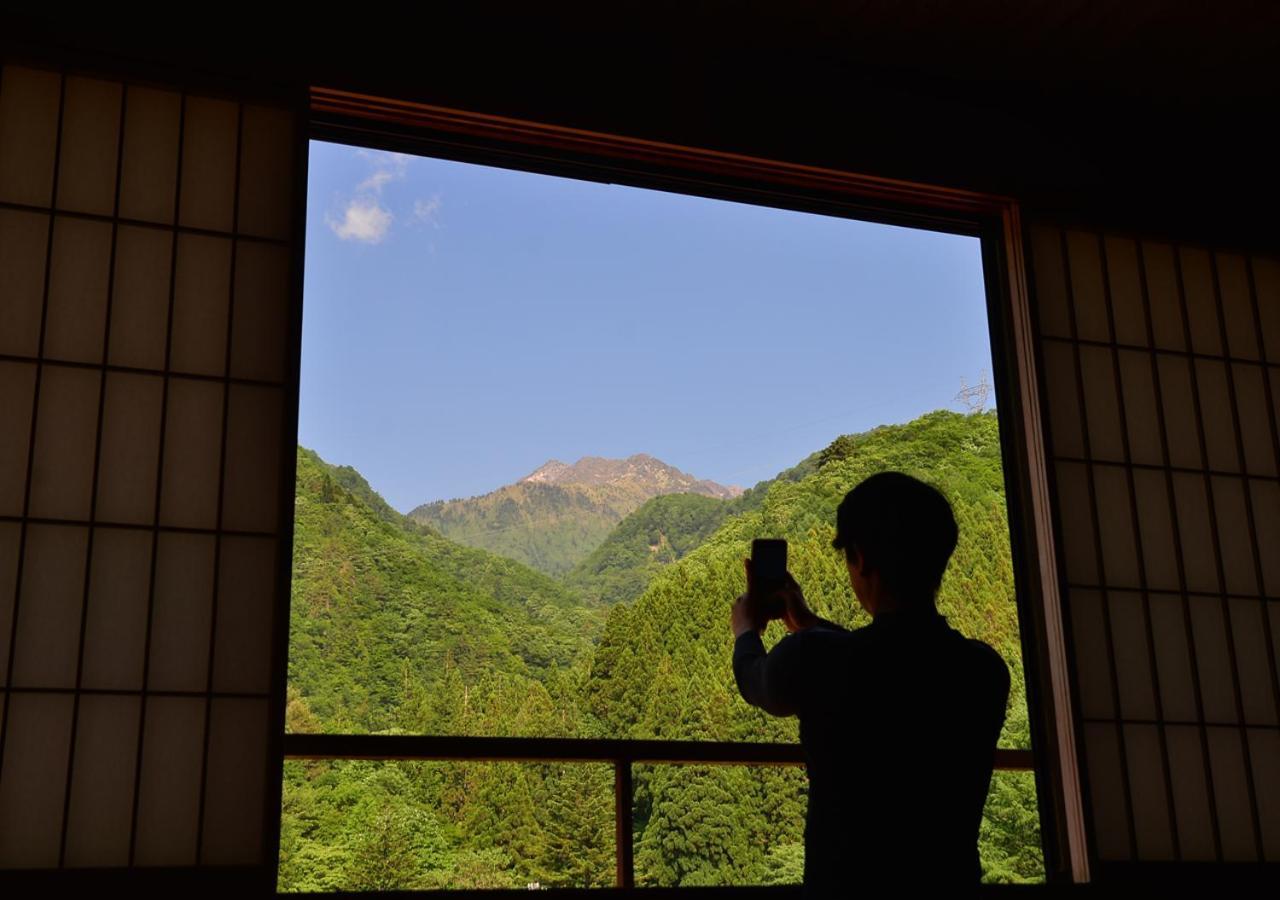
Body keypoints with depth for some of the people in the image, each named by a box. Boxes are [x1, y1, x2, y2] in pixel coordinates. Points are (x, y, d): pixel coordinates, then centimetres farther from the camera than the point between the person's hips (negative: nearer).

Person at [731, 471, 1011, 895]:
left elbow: (754, 681, 5)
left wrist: (746, 630, 26)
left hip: (844, 883, -3)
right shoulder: (986, 670, -7)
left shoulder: (813, 660, -20)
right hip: (954, 877, 4)